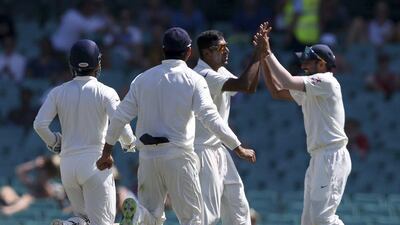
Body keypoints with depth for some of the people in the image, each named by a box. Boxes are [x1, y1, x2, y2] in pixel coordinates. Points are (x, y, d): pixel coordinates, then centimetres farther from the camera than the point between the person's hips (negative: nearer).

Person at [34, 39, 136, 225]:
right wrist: (129, 142, 9)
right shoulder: (105, 93, -5)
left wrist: (54, 143, 15)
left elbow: (39, 124, -5)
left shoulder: (58, 92, 4)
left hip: (67, 164, 4)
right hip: (96, 162, -4)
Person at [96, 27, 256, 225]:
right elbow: (210, 118, -13)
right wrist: (239, 148, -11)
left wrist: (106, 153, 17)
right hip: (179, 156, -4)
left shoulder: (143, 79, 8)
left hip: (148, 156, 4)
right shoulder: (193, 80, -3)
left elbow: (120, 117, 7)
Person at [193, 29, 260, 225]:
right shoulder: (203, 76, -21)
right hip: (202, 150, -10)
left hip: (218, 148, 10)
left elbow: (250, 88, 14)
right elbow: (242, 85, -30)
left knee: (238, 206, 12)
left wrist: (259, 57, 1)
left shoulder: (220, 72, 11)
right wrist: (257, 56, -20)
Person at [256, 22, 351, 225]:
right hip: (318, 158, 10)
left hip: (333, 156, -10)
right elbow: (276, 91, 23)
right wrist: (263, 56, 15)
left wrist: (268, 53, -9)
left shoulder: (327, 82, -9)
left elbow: (288, 82, -19)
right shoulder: (309, 90, 21)